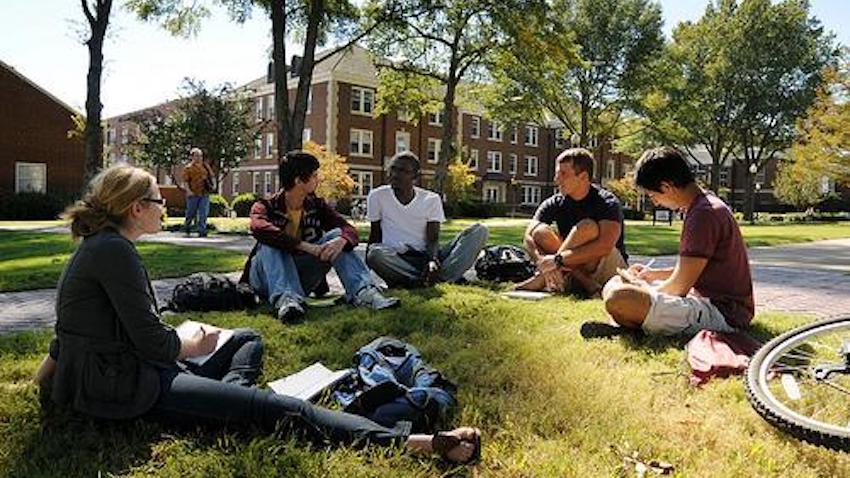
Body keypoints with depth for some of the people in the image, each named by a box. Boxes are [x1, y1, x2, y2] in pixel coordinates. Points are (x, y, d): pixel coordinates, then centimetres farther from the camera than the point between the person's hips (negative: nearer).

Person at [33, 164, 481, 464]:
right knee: (272, 407, -20)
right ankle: (416, 442, -25)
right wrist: (194, 346, -4)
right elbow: (152, 342, -20)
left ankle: (223, 400, -10)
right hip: (123, 388, -11)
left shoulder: (95, 246, 14)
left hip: (98, 378, 11)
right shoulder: (114, 251, -18)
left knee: (248, 339, 21)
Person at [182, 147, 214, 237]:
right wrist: (188, 190, -19)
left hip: (204, 193, 3)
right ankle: (187, 227, 32)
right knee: (191, 213, 8)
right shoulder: (188, 168, -1)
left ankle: (202, 231, 1)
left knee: (203, 213, -2)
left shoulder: (205, 166, 11)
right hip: (193, 194, -3)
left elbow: (211, 176, 20)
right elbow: (186, 181, -6)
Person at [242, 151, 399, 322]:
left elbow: (350, 229, -9)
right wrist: (305, 246, -40)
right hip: (267, 279, -3)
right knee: (270, 243, -30)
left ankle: (363, 291, -32)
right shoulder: (266, 206, -9)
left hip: (302, 279, 3)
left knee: (335, 235, -15)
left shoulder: (317, 206, 4)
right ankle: (284, 298, -51)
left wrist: (341, 240, -34)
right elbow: (259, 228, -33)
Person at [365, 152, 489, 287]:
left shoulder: (431, 199, 3)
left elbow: (433, 239, -2)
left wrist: (433, 260, -24)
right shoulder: (377, 196, 2)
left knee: (480, 230, -15)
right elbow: (375, 235, 9)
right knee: (375, 253, -39)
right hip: (395, 260, -2)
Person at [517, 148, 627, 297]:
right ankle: (587, 285, -23)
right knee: (540, 232, -18)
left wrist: (558, 259, -35)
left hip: (609, 269, -4)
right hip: (574, 268, 4)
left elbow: (605, 246, -31)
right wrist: (542, 262, -34)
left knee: (587, 227, -30)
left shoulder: (607, 202, -15)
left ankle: (542, 279, -26)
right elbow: (528, 236, -13)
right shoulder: (554, 204, -2)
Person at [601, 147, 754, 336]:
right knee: (615, 284, 17)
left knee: (618, 298, -31)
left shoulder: (704, 214, -20)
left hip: (721, 313, -11)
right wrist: (655, 274, 15)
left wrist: (641, 288, -1)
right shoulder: (707, 204, 13)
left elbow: (679, 286, -17)